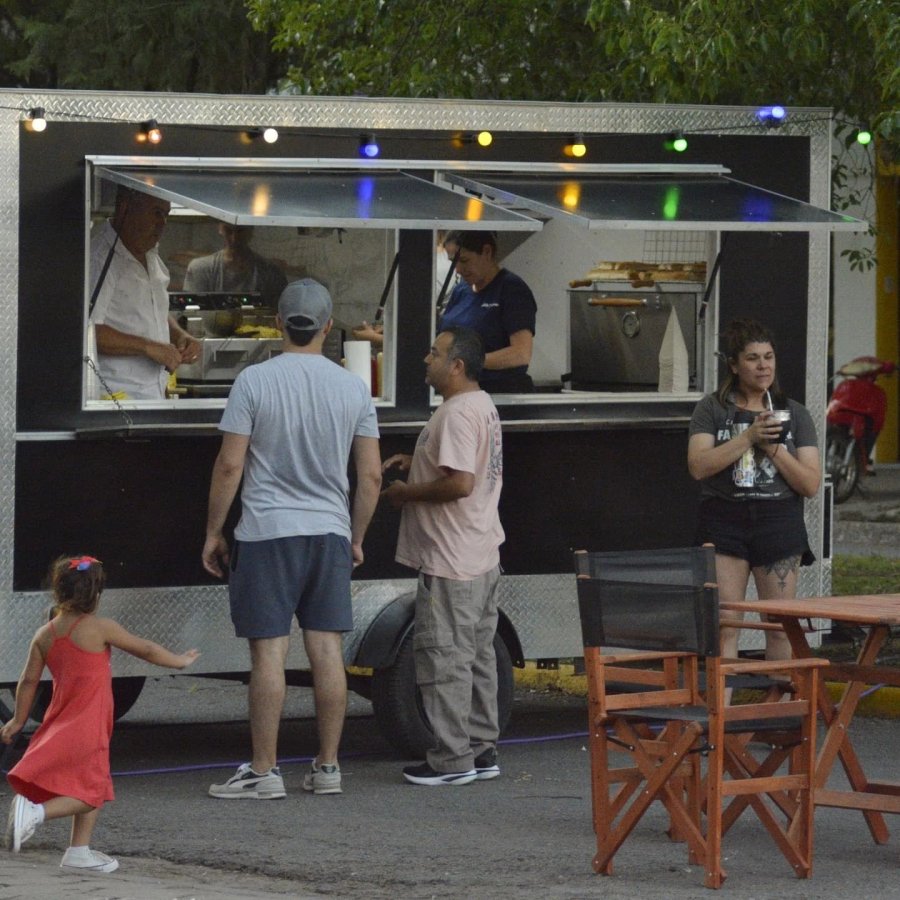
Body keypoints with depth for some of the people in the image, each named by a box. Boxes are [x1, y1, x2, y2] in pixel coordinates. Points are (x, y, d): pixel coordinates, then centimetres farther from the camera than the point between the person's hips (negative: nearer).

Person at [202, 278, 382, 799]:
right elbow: (371, 475, 6)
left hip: (268, 531, -4)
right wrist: (356, 538, 18)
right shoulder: (353, 388, 4)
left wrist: (214, 533, 3)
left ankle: (264, 771, -2)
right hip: (330, 532, 4)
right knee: (327, 650, 7)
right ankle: (328, 767, 11)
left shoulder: (255, 381, -6)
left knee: (269, 652, -3)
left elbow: (230, 466, -8)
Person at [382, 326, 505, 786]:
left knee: (444, 659, -5)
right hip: (483, 557, 11)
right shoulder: (484, 405, 14)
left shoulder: (457, 413, -19)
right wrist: (417, 461, 16)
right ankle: (481, 749, 21)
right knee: (477, 656, 15)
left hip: (450, 562, -11)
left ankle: (452, 759, -3)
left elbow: (460, 483, -27)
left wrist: (407, 493, -14)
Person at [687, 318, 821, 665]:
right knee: (723, 626, -7)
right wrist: (749, 436, -13)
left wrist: (774, 447, -8)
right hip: (724, 521, -1)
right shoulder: (712, 409, 7)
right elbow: (698, 466, -8)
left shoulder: (795, 414, 10)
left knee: (780, 627, 3)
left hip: (779, 522, 1)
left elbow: (811, 484, 4)